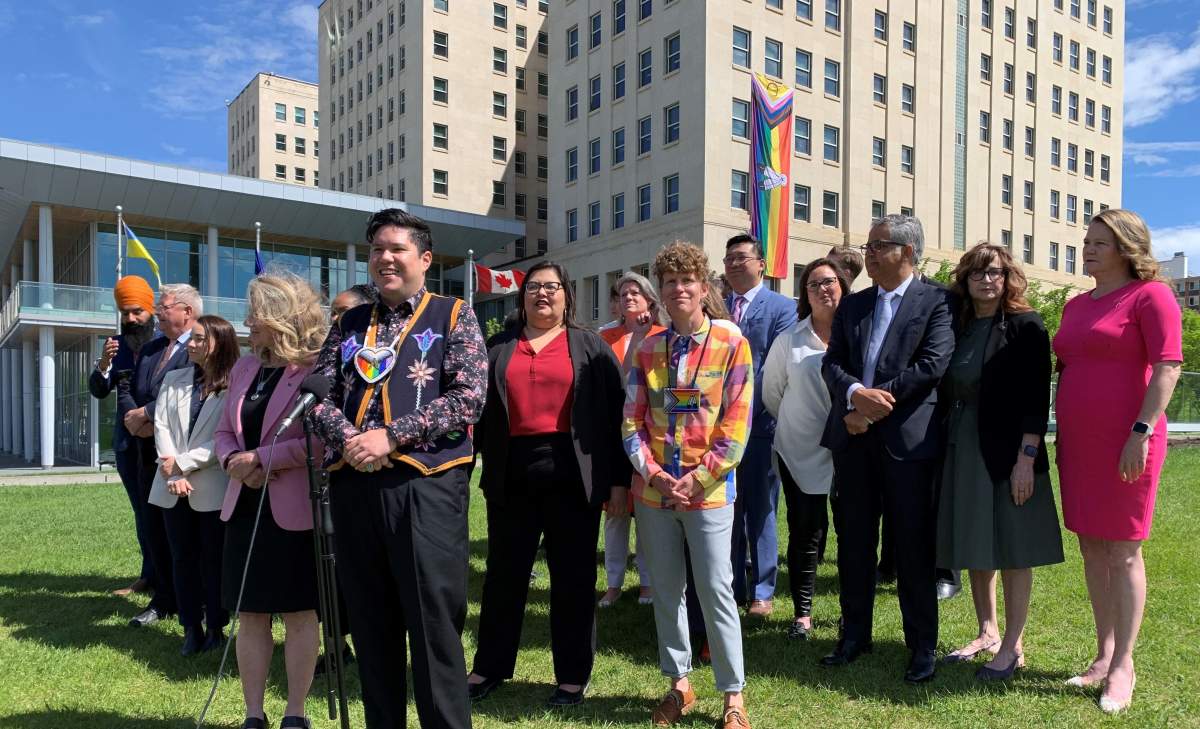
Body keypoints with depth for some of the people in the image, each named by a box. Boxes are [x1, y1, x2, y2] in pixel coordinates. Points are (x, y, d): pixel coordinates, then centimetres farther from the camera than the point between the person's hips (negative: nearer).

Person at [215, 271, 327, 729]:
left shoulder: (317, 368, -12)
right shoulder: (243, 368, 12)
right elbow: (224, 432, 15)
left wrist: (260, 458, -18)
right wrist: (233, 461, -6)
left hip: (294, 510, -7)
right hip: (245, 505, 7)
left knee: (299, 615, 6)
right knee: (249, 615, 11)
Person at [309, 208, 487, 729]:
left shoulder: (453, 317, 3)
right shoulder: (350, 324, 17)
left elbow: (469, 397, -8)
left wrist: (391, 436, -14)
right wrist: (347, 438, -10)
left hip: (426, 484, -5)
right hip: (353, 486, 5)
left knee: (434, 625, -1)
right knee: (370, 624, 14)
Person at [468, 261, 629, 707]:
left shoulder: (591, 347, 5)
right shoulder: (498, 349, 12)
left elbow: (614, 413, 2)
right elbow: (480, 410, 11)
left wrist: (618, 477, -3)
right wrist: (480, 463, 2)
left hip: (572, 474, -2)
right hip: (512, 474, 2)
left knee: (572, 577, 6)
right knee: (504, 572, 11)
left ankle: (573, 675, 19)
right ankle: (490, 666, 27)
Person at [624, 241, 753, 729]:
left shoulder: (731, 343, -4)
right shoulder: (648, 349, 6)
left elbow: (736, 425, -8)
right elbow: (632, 421, 4)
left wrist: (697, 480, -13)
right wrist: (653, 474, -9)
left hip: (709, 492, -4)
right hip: (653, 491, 4)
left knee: (716, 591, 1)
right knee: (665, 590, 12)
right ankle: (679, 684, 28)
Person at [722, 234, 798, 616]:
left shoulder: (782, 307, -2)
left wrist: (760, 414, -16)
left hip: (759, 423, -4)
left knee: (760, 510, 5)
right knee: (726, 509, 11)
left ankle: (762, 591, 16)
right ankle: (730, 585, 23)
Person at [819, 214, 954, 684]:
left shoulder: (935, 302, -1)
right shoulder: (852, 305, 14)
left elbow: (932, 364, -12)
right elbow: (832, 363, 6)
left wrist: (877, 403, -14)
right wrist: (856, 393, -15)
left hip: (907, 438, -4)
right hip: (854, 437, 5)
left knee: (914, 546, 4)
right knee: (853, 540, 12)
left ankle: (922, 646, 19)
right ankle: (854, 635, 27)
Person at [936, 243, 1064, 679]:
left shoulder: (1026, 326, -5)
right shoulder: (957, 328, 9)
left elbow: (1036, 398, -11)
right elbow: (945, 395, 10)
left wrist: (1026, 457, -17)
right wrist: (945, 450, 4)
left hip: (1007, 453, -5)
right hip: (961, 451, 5)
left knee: (1011, 548, 3)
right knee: (974, 547, 12)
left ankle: (1013, 647, 14)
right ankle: (987, 634, 27)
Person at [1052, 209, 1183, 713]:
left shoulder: (1150, 294, -5)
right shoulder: (1076, 305, 15)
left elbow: (1168, 366, -13)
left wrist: (1141, 432, -20)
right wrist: (1061, 435, 16)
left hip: (1124, 442, -7)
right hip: (1077, 443, 7)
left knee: (1123, 553, 0)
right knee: (1091, 549, 11)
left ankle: (1123, 665, 11)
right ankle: (1104, 654, 22)